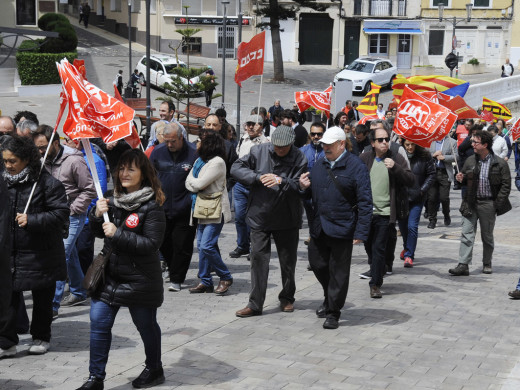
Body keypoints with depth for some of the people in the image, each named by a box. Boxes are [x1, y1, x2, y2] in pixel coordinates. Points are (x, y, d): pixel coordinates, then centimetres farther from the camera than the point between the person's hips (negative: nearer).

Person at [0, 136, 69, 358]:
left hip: (40, 254, -4)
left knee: (42, 298, 11)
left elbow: (61, 213, -15)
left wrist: (31, 220, -24)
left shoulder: (46, 183, -13)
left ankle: (41, 338, 26)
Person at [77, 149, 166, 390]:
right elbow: (98, 232, 13)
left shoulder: (152, 206, -16)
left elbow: (152, 243, -20)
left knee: (146, 325, 12)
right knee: (98, 323, 1)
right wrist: (97, 214, -8)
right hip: (109, 274, 5)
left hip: (139, 278, -5)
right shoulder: (111, 198, 4)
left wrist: (118, 234, -24)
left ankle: (154, 370, 34)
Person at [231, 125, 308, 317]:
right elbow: (236, 168, -8)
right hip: (260, 216, 1)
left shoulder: (299, 159, -10)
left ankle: (287, 298, 30)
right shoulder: (259, 151, -4)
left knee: (288, 261, 11)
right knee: (258, 259, 1)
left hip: (287, 220, -1)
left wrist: (281, 181, -33)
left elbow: (299, 187, -17)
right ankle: (255, 304, 7)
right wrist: (258, 177, -20)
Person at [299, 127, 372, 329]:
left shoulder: (356, 166, -8)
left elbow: (365, 202, -11)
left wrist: (361, 232, -16)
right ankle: (330, 298, 39)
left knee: (338, 272, 2)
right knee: (318, 264, 14)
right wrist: (304, 187, -1)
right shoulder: (319, 165, 11)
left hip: (342, 229, -6)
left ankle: (333, 312, 14)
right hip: (319, 227, 6)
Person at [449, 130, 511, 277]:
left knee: (487, 236, 11)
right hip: (471, 203, 3)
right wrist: (461, 179, -5)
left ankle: (487, 263, 26)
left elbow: (506, 185, -4)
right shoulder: (470, 160, 6)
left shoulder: (500, 164, -6)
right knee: (467, 234, -5)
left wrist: (497, 204, -11)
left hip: (488, 204, -3)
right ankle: (463, 265, -7)